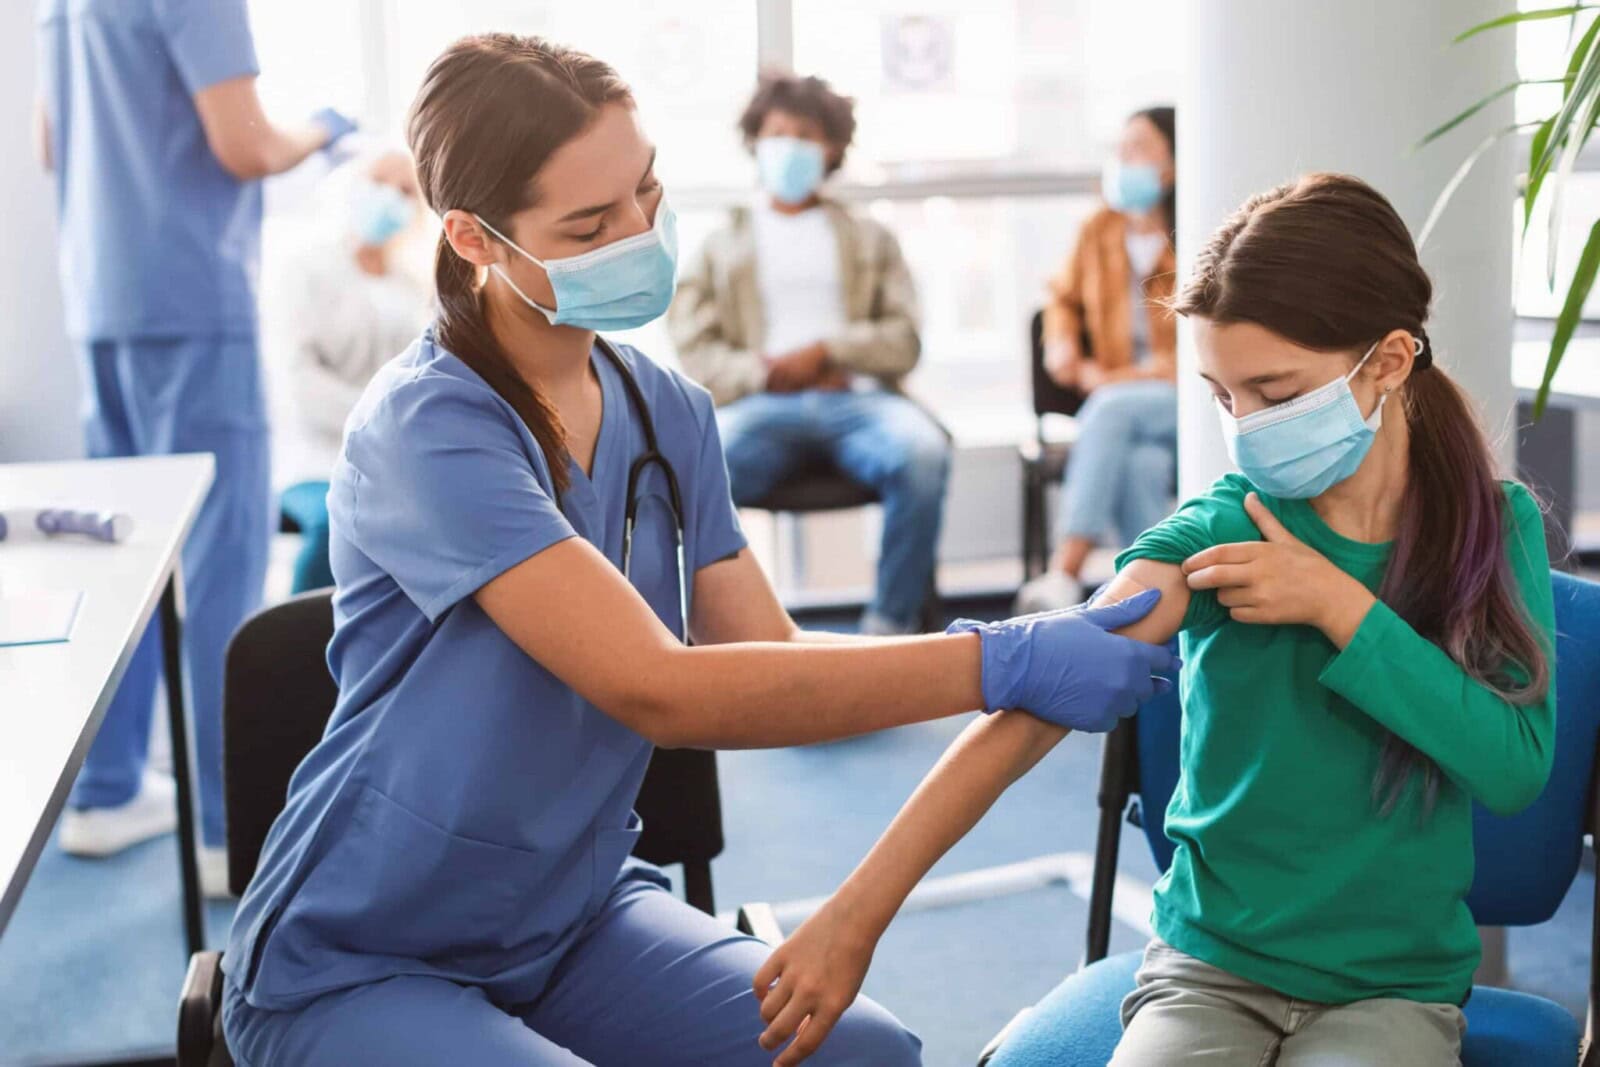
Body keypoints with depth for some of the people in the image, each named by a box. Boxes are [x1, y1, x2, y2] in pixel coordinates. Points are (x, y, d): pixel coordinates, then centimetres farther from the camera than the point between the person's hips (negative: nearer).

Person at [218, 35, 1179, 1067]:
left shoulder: (670, 413, 0)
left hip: (578, 920, 6)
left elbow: (770, 663, -5)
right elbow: (660, 691, -31)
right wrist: (1000, 665, -32)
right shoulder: (429, 429, -23)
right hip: (361, 969, -6)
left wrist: (1035, 647, -19)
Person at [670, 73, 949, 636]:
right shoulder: (722, 245, 24)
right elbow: (695, 352, 10)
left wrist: (827, 350, -5)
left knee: (923, 452, -35)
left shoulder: (870, 239, 27)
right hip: (760, 403, 0)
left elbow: (903, 341, 13)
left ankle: (890, 626, -25)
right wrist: (763, 371, -10)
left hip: (858, 397, 1)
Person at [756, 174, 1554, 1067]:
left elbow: (1516, 768, -12)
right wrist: (857, 915, -29)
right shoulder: (1221, 528, -8)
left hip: (1396, 988, 1)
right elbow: (1035, 709, -21)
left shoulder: (1499, 526, -2)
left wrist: (1341, 606, -17)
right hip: (1208, 970, 0)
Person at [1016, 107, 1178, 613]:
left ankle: (1065, 573, -41)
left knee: (1114, 407, -36)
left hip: (1183, 397, -4)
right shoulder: (1099, 231, 13)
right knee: (1143, 464, -32)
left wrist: (1119, 378, -15)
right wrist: (1061, 343, 7)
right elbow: (1065, 297, 30)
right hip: (1112, 397, 4)